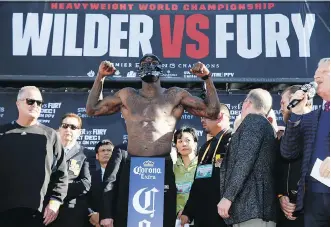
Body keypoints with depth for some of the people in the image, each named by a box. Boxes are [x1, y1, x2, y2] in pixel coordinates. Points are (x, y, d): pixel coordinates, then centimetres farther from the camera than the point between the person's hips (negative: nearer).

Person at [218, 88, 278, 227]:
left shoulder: (253, 121, -4)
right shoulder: (268, 127, 24)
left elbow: (244, 161, -16)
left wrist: (228, 196, -17)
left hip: (251, 205, -9)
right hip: (261, 205, 9)